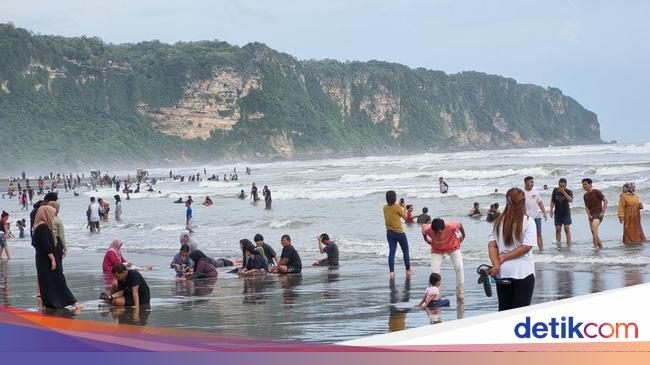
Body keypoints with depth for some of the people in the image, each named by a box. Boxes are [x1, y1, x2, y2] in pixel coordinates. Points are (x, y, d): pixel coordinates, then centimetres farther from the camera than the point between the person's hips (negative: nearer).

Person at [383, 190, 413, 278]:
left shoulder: (385, 208, 0)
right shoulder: (397, 207, -17)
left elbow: (385, 220, 9)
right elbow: (405, 216, -2)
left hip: (389, 233, 5)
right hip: (399, 233, -5)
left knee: (391, 252, 4)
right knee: (405, 251, 11)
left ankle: (391, 272, -3)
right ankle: (408, 270, 20)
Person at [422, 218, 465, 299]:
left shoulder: (450, 226, -39)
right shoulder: (427, 229, -34)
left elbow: (460, 224, -15)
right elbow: (423, 227, -7)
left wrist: (463, 236, -1)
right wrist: (427, 240, 2)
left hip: (453, 246, -1)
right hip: (437, 250, 1)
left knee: (459, 267, -15)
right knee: (434, 271, -15)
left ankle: (459, 295, 0)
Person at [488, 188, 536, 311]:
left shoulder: (498, 222, 5)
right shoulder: (528, 221, -7)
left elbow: (492, 245, -2)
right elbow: (526, 247, -13)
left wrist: (496, 265, -10)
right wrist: (504, 258, -6)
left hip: (502, 272, 4)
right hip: (523, 273, -4)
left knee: (503, 310, 13)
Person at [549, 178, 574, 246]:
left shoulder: (568, 192, -8)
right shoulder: (555, 191, 1)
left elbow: (571, 200, -27)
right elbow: (552, 201, 11)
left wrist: (564, 192, -30)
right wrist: (551, 210, 4)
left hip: (566, 213, -3)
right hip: (557, 213, 3)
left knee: (567, 229, -9)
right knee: (558, 229, 1)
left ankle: (568, 245, -7)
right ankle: (558, 245, 6)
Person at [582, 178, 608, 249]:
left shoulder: (597, 192, -8)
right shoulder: (585, 195, 11)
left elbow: (605, 200, -7)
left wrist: (603, 212, -10)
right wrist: (589, 215, -1)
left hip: (598, 214, -8)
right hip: (591, 215, 8)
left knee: (594, 228, -26)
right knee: (593, 232, 7)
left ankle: (595, 246, -26)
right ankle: (600, 246, 21)